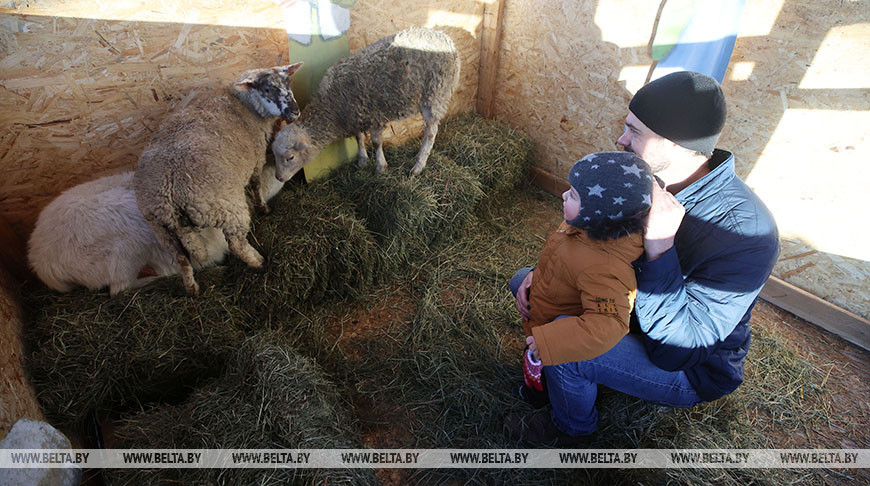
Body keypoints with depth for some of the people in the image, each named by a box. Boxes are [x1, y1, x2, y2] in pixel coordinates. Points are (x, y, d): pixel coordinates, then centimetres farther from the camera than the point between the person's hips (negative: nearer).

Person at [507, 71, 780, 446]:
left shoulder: (746, 232, -33)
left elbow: (682, 343, -34)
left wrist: (659, 247, -42)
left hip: (693, 371, -6)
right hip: (629, 309, 7)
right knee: (528, 283, 1)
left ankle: (571, 428, 4)